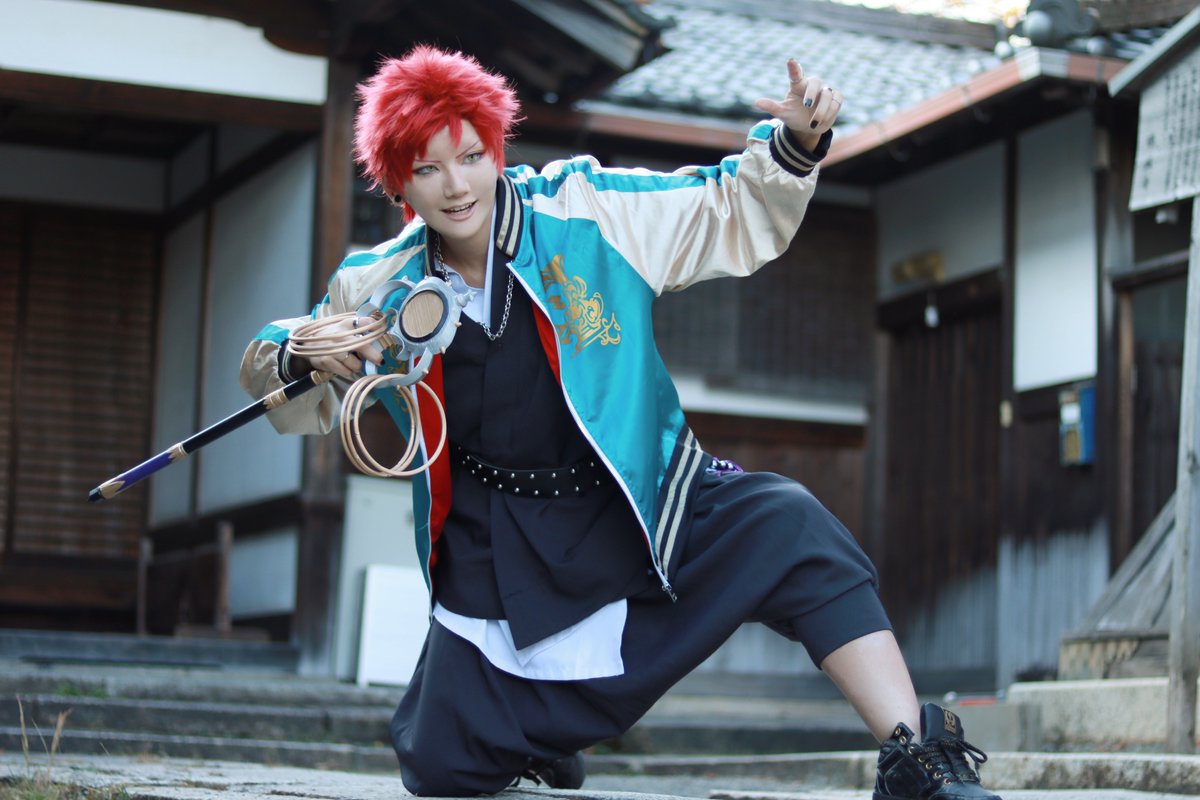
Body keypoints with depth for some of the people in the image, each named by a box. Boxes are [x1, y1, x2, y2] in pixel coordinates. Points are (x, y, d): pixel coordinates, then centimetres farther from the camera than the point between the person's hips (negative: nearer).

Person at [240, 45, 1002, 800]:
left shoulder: (585, 210, -10)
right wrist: (300, 357, -16)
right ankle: (540, 731, 37)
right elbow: (274, 392, 8)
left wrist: (794, 147, -24)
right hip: (501, 551, 2)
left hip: (646, 503, -2)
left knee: (790, 530, -30)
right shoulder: (376, 290, -4)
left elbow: (734, 212, -4)